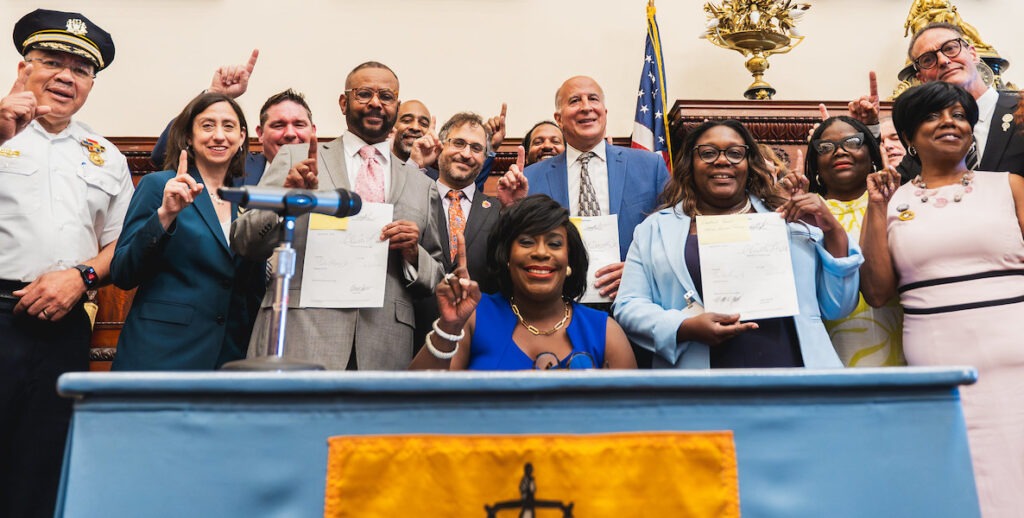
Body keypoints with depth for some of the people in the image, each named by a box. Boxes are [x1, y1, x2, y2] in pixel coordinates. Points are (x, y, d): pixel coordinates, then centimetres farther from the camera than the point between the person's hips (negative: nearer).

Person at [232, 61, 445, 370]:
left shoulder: (422, 186, 12)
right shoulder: (295, 159, 8)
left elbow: (437, 283, 15)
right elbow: (242, 244, 4)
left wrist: (414, 255, -5)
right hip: (299, 342, -1)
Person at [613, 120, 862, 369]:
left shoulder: (791, 219, 12)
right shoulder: (656, 228, 11)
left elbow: (837, 308, 12)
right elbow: (629, 306, 6)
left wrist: (833, 231, 2)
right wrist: (686, 327, -9)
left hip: (793, 363, 1)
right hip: (700, 367, -1)